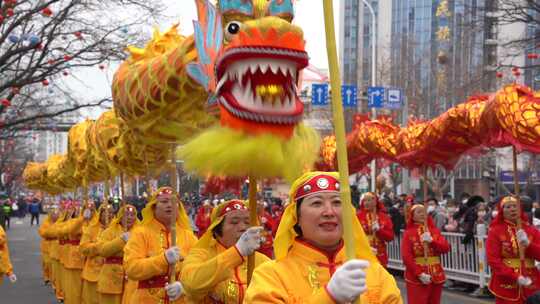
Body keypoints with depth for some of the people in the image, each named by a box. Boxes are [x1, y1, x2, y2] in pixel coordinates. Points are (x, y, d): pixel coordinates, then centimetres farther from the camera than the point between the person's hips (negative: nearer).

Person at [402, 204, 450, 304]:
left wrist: (431, 240, -17)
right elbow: (406, 257, -11)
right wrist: (420, 274, -17)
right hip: (416, 278, -4)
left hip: (436, 276, 4)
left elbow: (446, 248, -2)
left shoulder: (435, 231, 9)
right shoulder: (409, 233, -3)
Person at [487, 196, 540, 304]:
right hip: (507, 285, -3)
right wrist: (516, 277, -18)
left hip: (531, 284, 3)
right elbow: (493, 260, -10)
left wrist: (528, 244, -16)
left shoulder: (531, 230, 7)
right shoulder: (495, 231, -3)